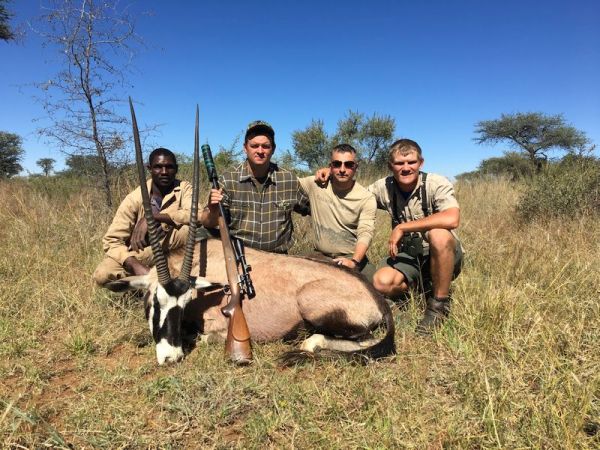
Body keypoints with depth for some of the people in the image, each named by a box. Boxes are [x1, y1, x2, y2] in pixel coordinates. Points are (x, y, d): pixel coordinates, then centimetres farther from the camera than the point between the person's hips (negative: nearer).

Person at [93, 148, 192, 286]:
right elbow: (112, 240, -17)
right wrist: (135, 266, -33)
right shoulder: (135, 198, -13)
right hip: (140, 256, 0)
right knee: (102, 275, -27)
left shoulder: (184, 188, -10)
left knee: (189, 228, -30)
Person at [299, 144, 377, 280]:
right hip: (321, 256, 2)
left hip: (352, 257, -1)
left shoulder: (367, 198, -7)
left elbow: (365, 234, -17)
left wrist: (354, 262, -33)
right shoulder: (315, 184, -1)